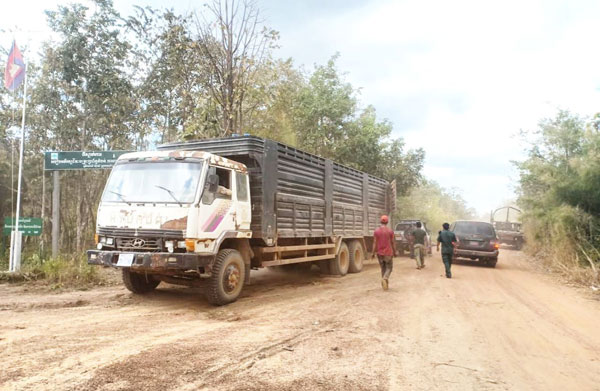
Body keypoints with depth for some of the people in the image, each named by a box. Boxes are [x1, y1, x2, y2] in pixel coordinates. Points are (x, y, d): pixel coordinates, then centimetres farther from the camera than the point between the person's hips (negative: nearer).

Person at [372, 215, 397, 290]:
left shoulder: (376, 231, -3)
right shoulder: (390, 231, -7)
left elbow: (374, 243, -5)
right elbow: (393, 243, -4)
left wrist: (373, 253, 0)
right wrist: (395, 252, 7)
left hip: (379, 253, 2)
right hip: (388, 253, -2)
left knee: (383, 268, 16)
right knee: (389, 268, 8)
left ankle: (385, 284, 18)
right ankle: (384, 279, -19)